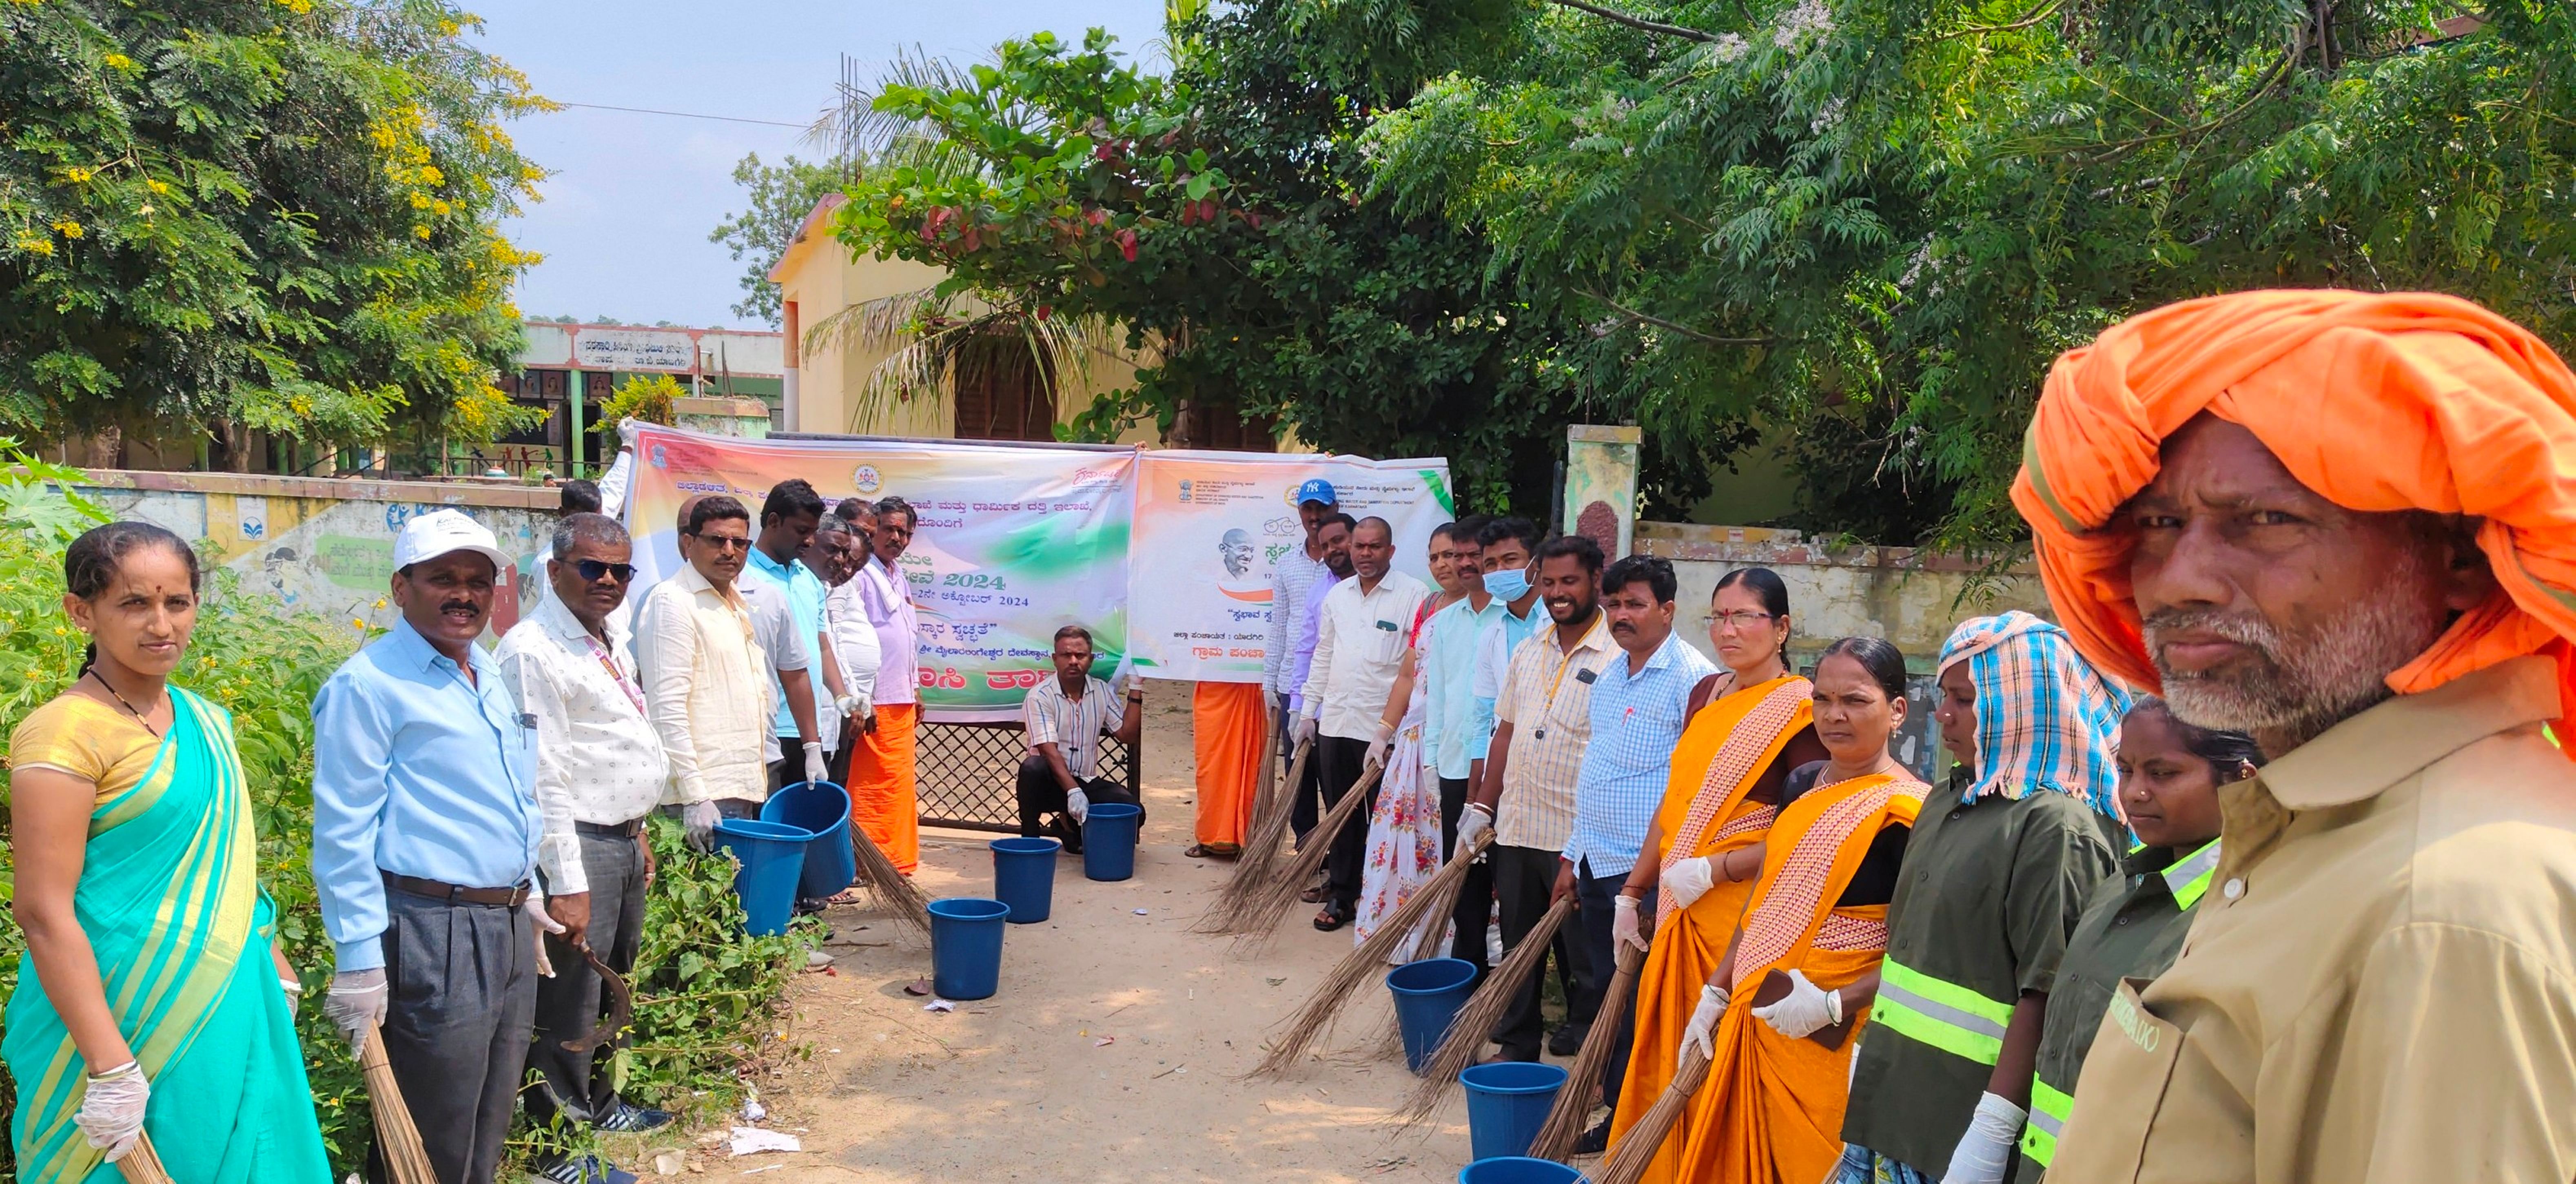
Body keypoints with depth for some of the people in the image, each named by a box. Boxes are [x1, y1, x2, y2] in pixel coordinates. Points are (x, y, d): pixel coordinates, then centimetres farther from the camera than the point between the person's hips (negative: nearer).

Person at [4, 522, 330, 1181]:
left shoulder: (206, 722, 8)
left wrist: (278, 973, 17)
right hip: (123, 1019, -7)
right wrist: (112, 1069, -19)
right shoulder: (66, 732, -14)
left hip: (231, 1011, 7)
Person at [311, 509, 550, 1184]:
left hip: (509, 925, 8)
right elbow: (343, 833, -15)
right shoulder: (369, 685, -12)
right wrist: (359, 961, -16)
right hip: (433, 932, -8)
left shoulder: (490, 675, 13)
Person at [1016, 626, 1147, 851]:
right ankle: (1029, 838, -13)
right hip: (1051, 782, -4)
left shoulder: (1102, 692, 6)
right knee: (1033, 767, -38)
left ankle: (1070, 825, 8)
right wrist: (1073, 791, -33)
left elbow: (1127, 735, 0)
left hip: (1087, 782, 4)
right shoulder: (1039, 696, -11)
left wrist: (1135, 691, -5)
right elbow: (1049, 751, -21)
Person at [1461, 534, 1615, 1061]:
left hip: (1578, 838, -6)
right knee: (1518, 947, 17)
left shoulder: (1617, 657, -11)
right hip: (1516, 829, 7)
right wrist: (1483, 806, 13)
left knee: (1585, 958, 5)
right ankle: (1516, 1048, 30)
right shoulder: (1528, 652, 11)